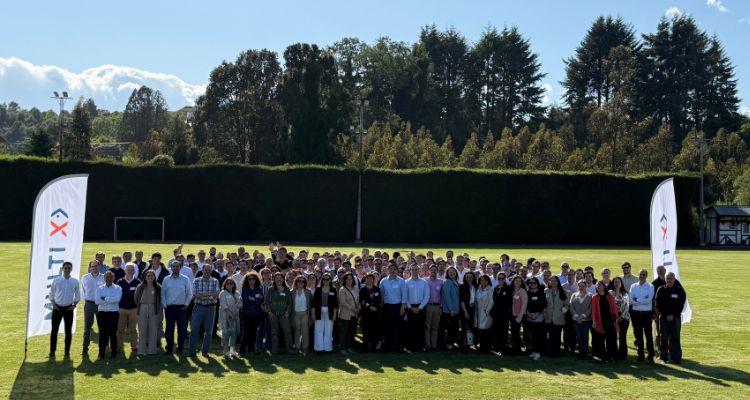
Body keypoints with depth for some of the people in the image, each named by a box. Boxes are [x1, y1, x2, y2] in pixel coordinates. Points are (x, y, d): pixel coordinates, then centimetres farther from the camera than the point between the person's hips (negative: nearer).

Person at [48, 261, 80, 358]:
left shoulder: (75, 281, 0)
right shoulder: (56, 280, -2)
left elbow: (77, 295, 8)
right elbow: (51, 293, 6)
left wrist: (74, 305, -2)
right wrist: (53, 304, -4)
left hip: (68, 308, 1)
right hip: (57, 308, 0)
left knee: (68, 331, 4)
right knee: (54, 330, 1)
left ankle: (67, 351, 14)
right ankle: (52, 351, 9)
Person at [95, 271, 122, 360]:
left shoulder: (118, 288, 4)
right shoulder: (99, 288, 7)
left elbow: (117, 299, -15)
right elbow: (97, 300, -9)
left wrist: (105, 299, -14)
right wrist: (111, 300, -12)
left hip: (114, 313, -1)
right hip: (102, 313, 1)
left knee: (113, 333, 5)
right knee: (102, 334, 2)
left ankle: (114, 353, 16)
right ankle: (101, 353, 9)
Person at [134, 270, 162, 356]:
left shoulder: (158, 287, 1)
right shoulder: (140, 287, 3)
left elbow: (160, 300, 1)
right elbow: (136, 298, 13)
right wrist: (139, 305, 11)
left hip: (154, 310, 0)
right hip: (143, 310, 1)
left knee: (153, 330, 2)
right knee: (142, 330, 3)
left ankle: (151, 350, 8)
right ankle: (142, 350, 9)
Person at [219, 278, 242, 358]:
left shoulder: (237, 293, 14)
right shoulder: (223, 293, -3)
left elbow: (240, 303, 8)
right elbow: (224, 306, -11)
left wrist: (236, 311, -8)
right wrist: (230, 313, -18)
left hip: (235, 315, 6)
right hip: (226, 316, -6)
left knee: (235, 332, 5)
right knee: (226, 332, -8)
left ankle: (232, 350, 14)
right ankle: (226, 351, -4)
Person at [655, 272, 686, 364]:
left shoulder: (680, 290, 1)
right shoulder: (661, 290, 3)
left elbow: (681, 305, 0)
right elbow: (658, 304, 1)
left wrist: (673, 315, -8)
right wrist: (666, 315, -7)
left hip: (676, 317, 0)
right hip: (664, 317, 0)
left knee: (675, 338, 2)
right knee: (664, 337, 1)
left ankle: (676, 358, 4)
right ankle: (664, 356, 7)